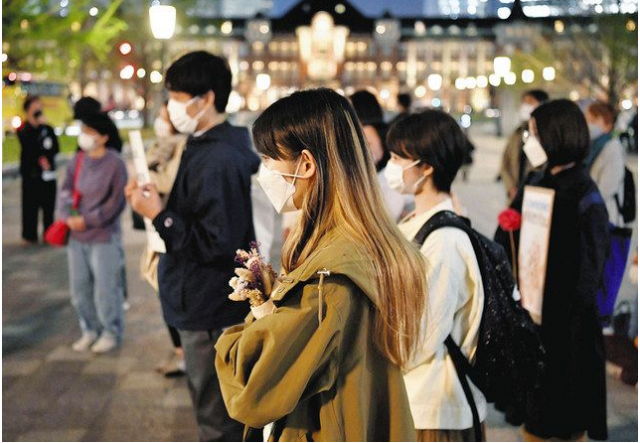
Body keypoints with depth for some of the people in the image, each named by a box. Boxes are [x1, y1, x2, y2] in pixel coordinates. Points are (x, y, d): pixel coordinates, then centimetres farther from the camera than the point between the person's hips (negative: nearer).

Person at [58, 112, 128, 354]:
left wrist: (87, 220, -15)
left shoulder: (115, 163, -11)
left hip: (104, 238, -6)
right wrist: (68, 216, -13)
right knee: (79, 289, 13)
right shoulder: (78, 160, 6)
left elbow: (117, 202, -13)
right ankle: (90, 330, 30)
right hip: (77, 237, 6)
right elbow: (66, 191, 6)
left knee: (105, 290, 2)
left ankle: (111, 332, 20)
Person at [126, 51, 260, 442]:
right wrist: (158, 202, 4)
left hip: (210, 312, -10)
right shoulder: (207, 147, 8)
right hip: (203, 305, 10)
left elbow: (218, 244, -27)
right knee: (218, 409, 24)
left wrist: (159, 215, -21)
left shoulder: (218, 161, -24)